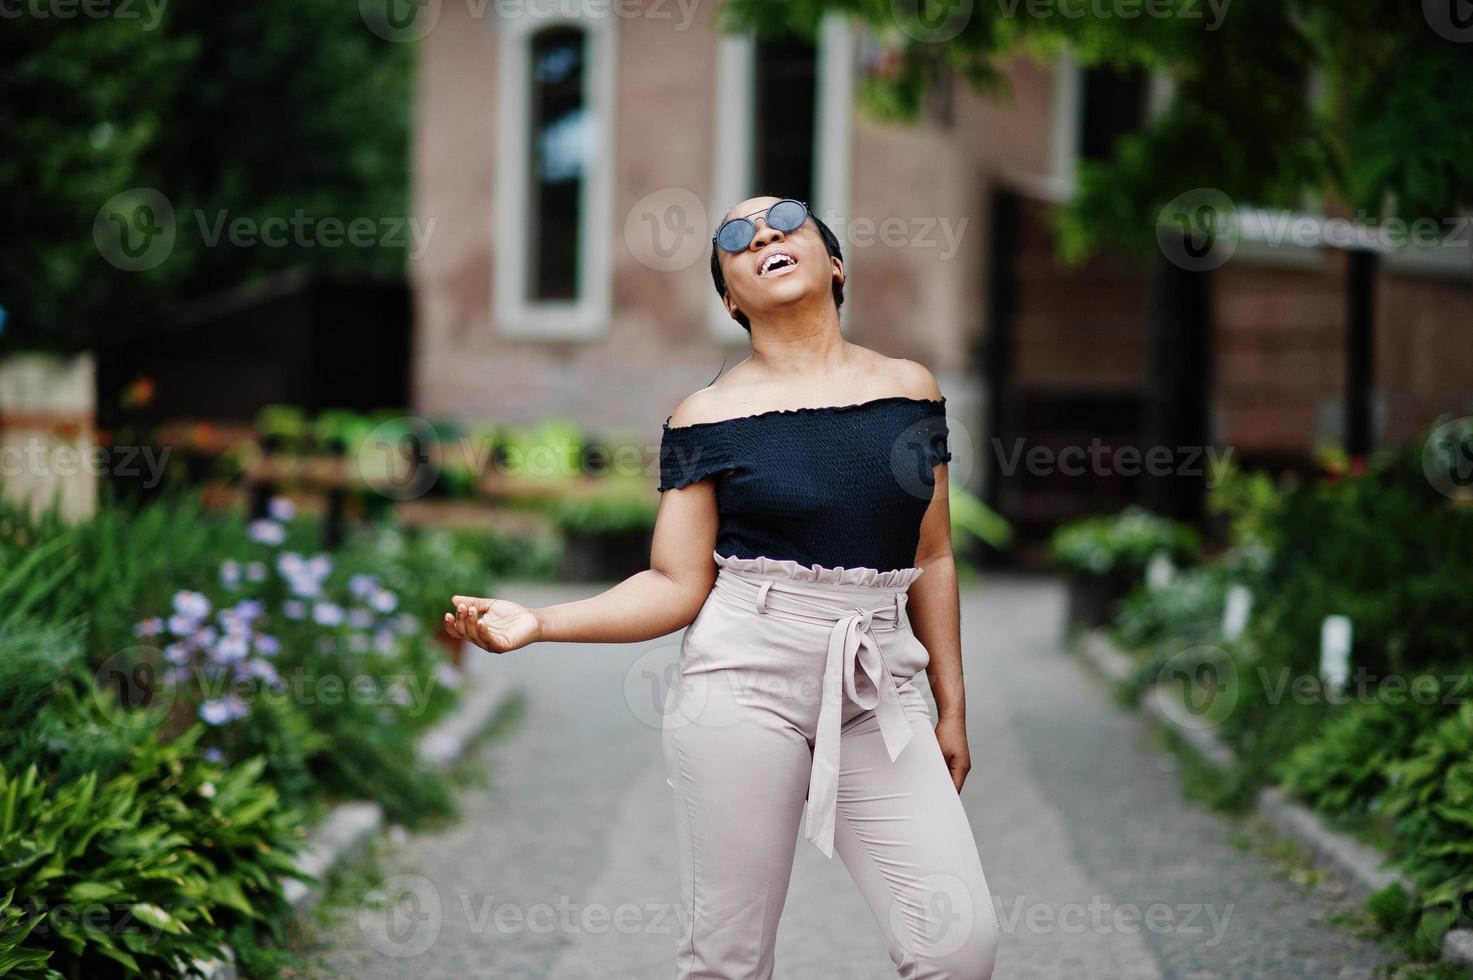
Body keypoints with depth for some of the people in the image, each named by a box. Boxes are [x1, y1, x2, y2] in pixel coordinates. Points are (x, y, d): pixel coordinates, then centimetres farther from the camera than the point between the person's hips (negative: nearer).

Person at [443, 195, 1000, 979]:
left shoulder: (910, 389, 8)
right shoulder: (709, 416, 0)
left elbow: (932, 559, 14)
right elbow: (676, 587, -1)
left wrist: (953, 707, 15)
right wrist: (537, 623, -14)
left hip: (876, 691, 2)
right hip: (745, 683, -2)